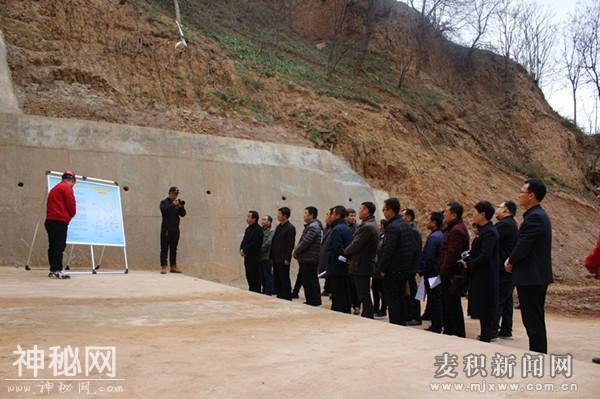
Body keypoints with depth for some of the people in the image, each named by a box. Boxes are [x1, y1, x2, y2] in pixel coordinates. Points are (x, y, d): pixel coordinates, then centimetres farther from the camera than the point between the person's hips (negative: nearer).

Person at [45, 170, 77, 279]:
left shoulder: (54, 188, 24)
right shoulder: (67, 187, -3)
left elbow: (50, 205, 22)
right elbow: (71, 204, -11)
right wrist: (71, 215, 8)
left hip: (50, 220, 9)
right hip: (60, 221, -9)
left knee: (53, 246, 9)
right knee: (59, 246, -10)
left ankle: (53, 270, 11)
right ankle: (56, 270, -13)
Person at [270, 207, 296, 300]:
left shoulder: (290, 228, -11)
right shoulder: (278, 227, 14)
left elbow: (291, 244, -15)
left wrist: (287, 259, -17)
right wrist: (272, 256, 11)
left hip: (283, 259, -8)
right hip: (276, 258, 8)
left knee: (285, 280, 0)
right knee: (276, 280, 11)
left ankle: (287, 299, 9)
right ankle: (279, 297, 20)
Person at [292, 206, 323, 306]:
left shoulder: (313, 226, -16)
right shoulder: (310, 225, 17)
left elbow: (305, 242, -20)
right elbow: (302, 241, 20)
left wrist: (296, 251, -8)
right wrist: (296, 250, 6)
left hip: (309, 260, -10)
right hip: (306, 259, 10)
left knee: (310, 282, -6)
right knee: (306, 281, 15)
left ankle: (314, 303, -1)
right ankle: (311, 302, 22)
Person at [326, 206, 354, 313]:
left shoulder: (336, 229, -15)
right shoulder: (347, 228, 14)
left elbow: (336, 249, -21)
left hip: (336, 269, -9)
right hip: (346, 269, 9)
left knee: (338, 297, -5)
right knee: (346, 296, 13)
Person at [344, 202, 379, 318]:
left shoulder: (367, 226, -19)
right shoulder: (372, 225, 14)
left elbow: (356, 244, -18)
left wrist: (345, 252, -1)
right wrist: (349, 253, 9)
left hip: (361, 265, -10)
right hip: (367, 264, 10)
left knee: (364, 296, -4)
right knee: (365, 295, 15)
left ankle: (367, 317, 1)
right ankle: (367, 317, 21)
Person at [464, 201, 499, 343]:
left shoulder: (489, 232, -17)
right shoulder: (485, 230, 14)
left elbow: (485, 256, -23)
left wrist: (469, 264, -15)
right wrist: (469, 260, 6)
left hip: (485, 278, -10)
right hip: (482, 278, 10)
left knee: (485, 311, -3)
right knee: (483, 310, 14)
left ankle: (485, 338, 3)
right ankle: (486, 336, 21)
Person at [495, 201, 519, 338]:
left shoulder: (504, 224, -16)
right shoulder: (513, 225, 18)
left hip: (503, 269, -10)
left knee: (497, 300, -8)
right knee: (506, 299, 13)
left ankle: (493, 330, -7)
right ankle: (506, 330, 19)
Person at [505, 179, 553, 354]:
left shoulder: (534, 217, -19)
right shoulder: (538, 215, 14)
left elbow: (523, 246, -22)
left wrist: (510, 262, -5)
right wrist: (512, 260, 5)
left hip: (531, 278, -10)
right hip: (537, 276, 10)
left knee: (533, 322, -4)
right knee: (535, 320, 17)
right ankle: (539, 354, 26)